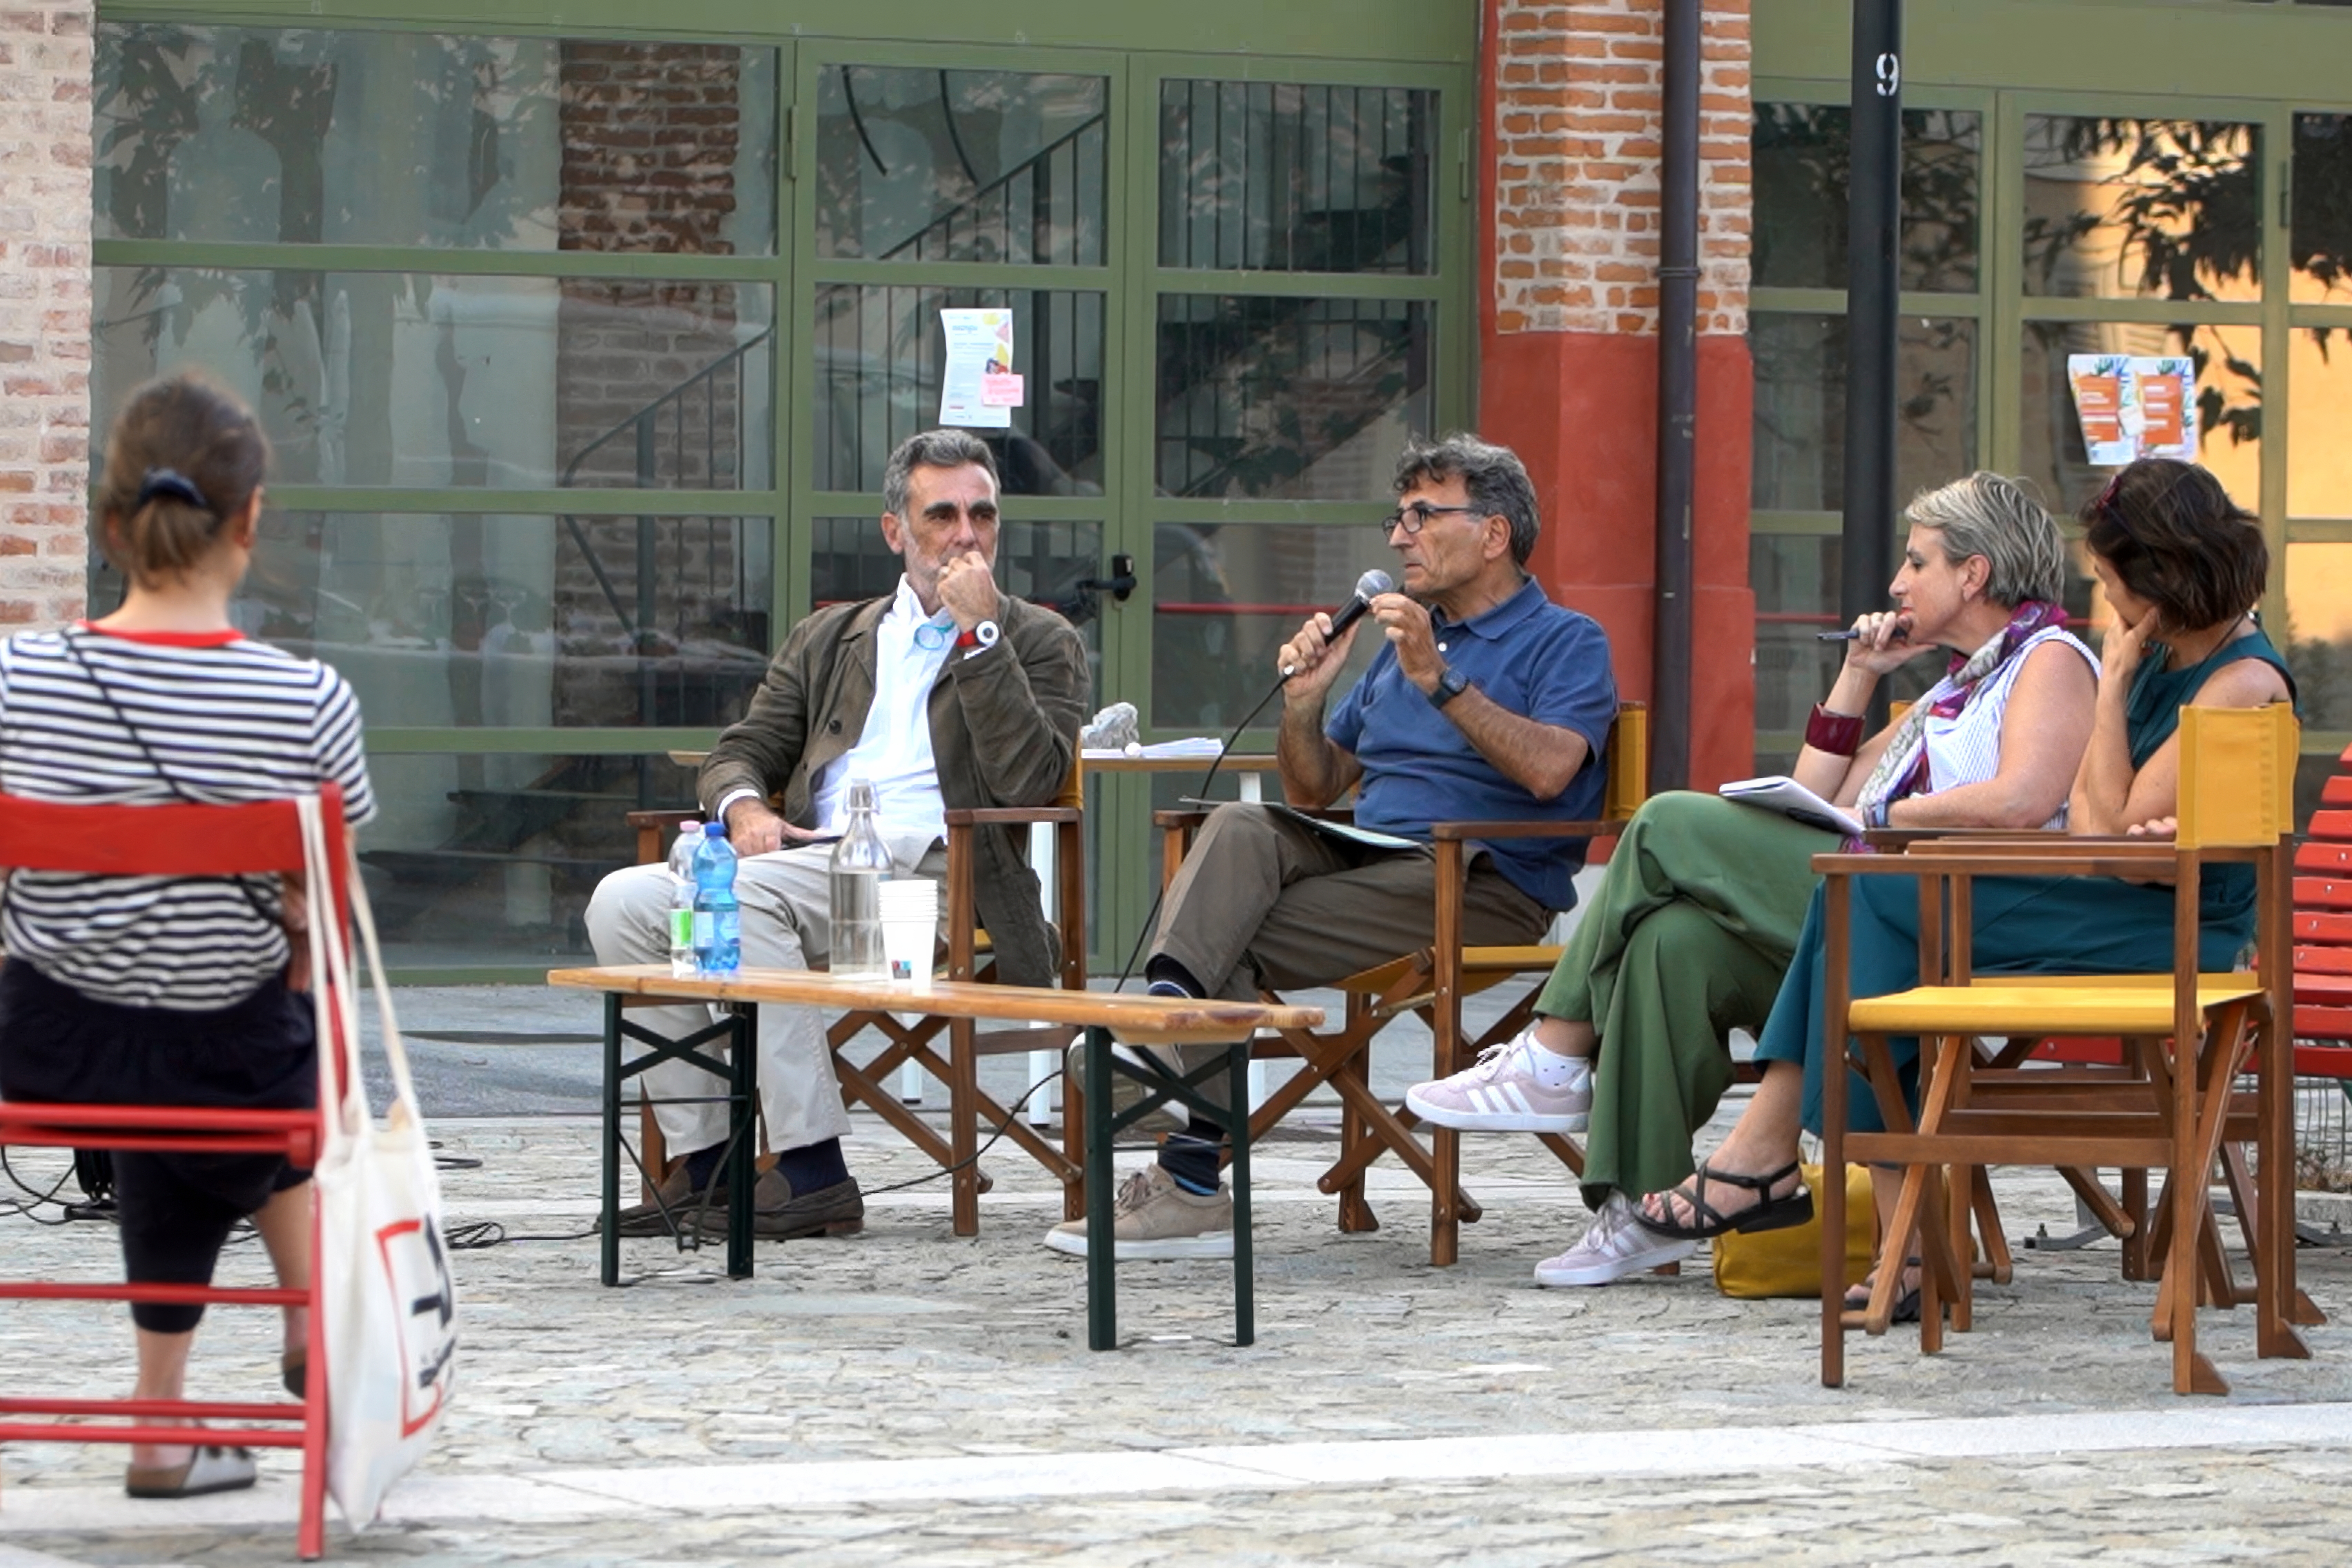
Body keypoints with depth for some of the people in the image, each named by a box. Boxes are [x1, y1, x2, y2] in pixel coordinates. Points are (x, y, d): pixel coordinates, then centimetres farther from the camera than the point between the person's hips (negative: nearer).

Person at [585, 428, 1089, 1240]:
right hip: (812, 860, 6)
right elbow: (741, 751, 22)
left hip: (932, 871, -6)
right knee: (623, 901, -18)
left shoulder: (1039, 642, 12)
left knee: (746, 893, -33)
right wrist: (744, 807, -2)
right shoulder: (830, 638, 26)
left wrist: (979, 629, -7)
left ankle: (813, 1173, -32)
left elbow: (1029, 780, -5)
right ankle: (703, 1163, -14)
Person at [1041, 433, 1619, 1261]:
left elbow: (1548, 770, -18)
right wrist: (1304, 702, 6)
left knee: (1240, 943, -24)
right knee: (1240, 828, -25)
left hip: (1485, 884, -7)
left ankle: (1192, 1181, -28)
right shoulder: (1405, 640, 28)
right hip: (1365, 857, 7)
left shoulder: (1567, 642, 3)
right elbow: (1316, 788, 26)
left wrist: (1440, 683, -23)